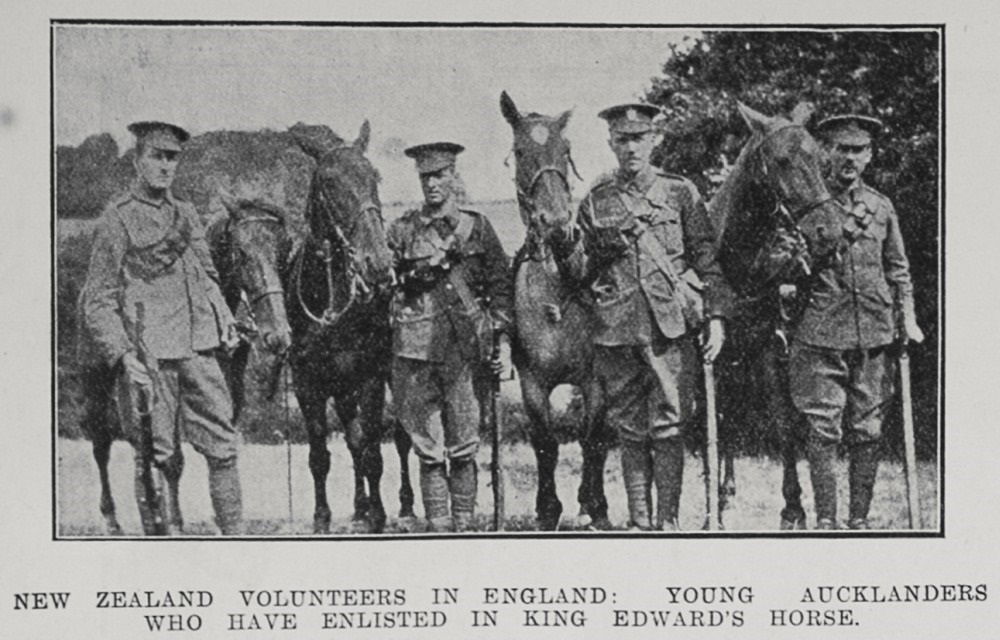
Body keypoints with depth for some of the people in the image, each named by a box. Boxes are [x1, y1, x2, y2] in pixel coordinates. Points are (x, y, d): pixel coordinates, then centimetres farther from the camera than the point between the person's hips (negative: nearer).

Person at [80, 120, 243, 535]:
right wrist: (124, 356, -15)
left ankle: (233, 536, 9)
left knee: (222, 445, 3)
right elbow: (96, 302, -5)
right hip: (147, 356, -5)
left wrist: (224, 319, 8)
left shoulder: (186, 215, 15)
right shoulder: (117, 219, -3)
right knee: (159, 458, 0)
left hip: (198, 346, 6)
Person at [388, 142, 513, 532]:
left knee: (463, 448, 2)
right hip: (415, 347, 0)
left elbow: (500, 286, 9)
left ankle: (464, 528, 9)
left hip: (463, 348, 0)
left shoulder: (477, 228, 8)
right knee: (428, 449, 2)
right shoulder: (402, 232, 8)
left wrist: (502, 340, 4)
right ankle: (438, 529, 7)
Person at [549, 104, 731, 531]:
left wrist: (715, 317, -4)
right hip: (616, 330, 2)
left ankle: (668, 520, 5)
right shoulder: (595, 202, 9)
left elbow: (706, 260, 4)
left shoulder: (680, 194, 5)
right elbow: (581, 272, 10)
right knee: (630, 431, 7)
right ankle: (639, 522, 15)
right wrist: (564, 242, -10)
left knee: (668, 428, -2)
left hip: (672, 326, -2)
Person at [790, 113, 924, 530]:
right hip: (820, 334, -3)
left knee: (867, 432, 5)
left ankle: (859, 519, 13)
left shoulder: (881, 207, 11)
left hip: (874, 335, 3)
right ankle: (824, 519, 4)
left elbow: (898, 270, 16)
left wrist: (908, 319, 7)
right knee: (822, 429, -4)